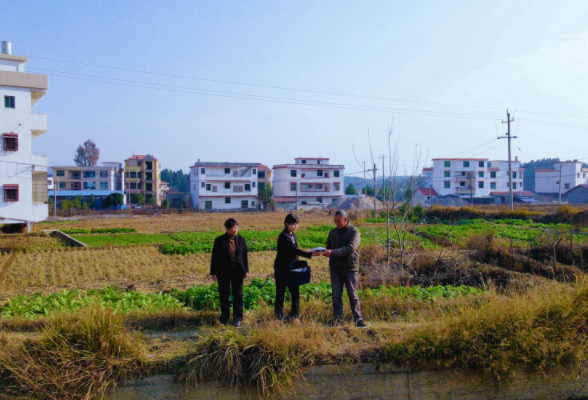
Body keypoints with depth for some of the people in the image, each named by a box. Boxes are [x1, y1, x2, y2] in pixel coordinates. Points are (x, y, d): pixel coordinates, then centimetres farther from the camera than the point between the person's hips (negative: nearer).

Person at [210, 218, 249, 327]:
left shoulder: (241, 240, 2)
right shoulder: (220, 241, -7)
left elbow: (244, 255, 7)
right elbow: (215, 257, -4)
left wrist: (246, 270, 6)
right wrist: (214, 272, -5)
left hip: (238, 271, 2)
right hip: (224, 272, -2)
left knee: (238, 294, 7)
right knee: (224, 294, 9)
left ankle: (238, 317, 19)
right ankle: (224, 316, 23)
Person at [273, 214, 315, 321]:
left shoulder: (293, 235, 8)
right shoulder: (283, 237, -17)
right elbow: (295, 250, -27)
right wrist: (310, 254, -33)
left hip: (292, 269, 7)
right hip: (282, 270, -7)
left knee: (295, 292, 5)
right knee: (280, 293, 4)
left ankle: (294, 316, 14)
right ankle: (279, 317, 13)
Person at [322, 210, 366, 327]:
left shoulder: (354, 232, -4)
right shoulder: (333, 233, 12)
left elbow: (350, 248, -18)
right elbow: (328, 248, 20)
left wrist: (333, 252, -22)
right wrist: (326, 253, -4)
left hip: (350, 268, -4)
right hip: (335, 269, 4)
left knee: (353, 295, -1)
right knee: (336, 296, 3)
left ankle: (358, 319, 6)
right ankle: (338, 319, 8)